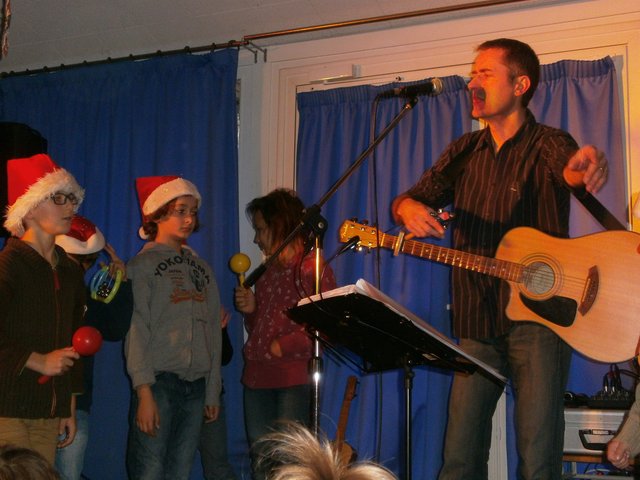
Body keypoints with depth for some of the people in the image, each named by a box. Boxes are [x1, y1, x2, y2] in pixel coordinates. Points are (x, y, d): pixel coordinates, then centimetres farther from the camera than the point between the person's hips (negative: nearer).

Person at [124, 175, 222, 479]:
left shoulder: (202, 269, 17)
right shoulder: (143, 266, 0)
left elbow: (212, 332, 15)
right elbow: (136, 331, -8)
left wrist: (213, 391, 10)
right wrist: (144, 392, -16)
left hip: (196, 386, 5)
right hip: (158, 382, -5)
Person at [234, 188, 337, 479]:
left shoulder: (312, 267, -5)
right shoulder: (267, 272, 18)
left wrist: (285, 346, -16)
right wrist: (250, 310, 4)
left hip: (293, 381, -7)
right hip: (257, 379, 7)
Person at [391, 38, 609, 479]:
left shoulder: (547, 144, -4)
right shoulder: (466, 151, 12)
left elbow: (568, 170, -27)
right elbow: (409, 199, 11)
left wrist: (587, 166, -52)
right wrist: (410, 209, -15)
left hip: (538, 319, -5)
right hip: (477, 323, 5)